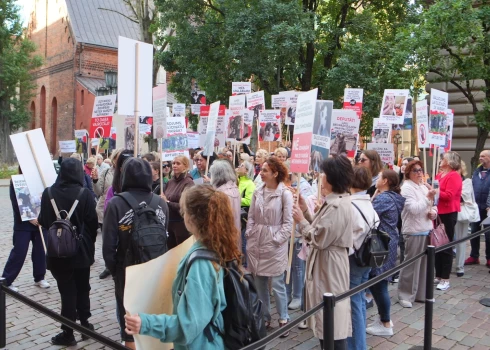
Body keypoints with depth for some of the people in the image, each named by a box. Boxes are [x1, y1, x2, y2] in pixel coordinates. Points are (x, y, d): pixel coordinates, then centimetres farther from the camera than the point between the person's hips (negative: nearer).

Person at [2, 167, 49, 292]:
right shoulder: (16, 182, -4)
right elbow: (16, 204, -10)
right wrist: (29, 218, -18)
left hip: (40, 220, 3)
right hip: (23, 224, -3)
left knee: (40, 250, 8)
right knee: (19, 252, -2)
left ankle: (39, 278, 23)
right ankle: (6, 281, 11)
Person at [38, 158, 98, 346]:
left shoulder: (48, 193, -7)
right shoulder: (85, 194, -11)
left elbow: (43, 221, 3)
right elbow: (92, 223, -7)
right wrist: (89, 243, 8)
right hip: (82, 250, 0)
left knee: (67, 291, 7)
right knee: (82, 288, 17)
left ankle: (68, 333, 12)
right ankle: (85, 324, 27)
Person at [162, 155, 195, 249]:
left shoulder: (188, 183, -13)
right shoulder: (171, 181, 8)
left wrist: (167, 202, -15)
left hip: (181, 223, -7)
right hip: (169, 221, 7)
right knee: (170, 251, 17)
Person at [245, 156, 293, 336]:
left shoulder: (285, 193, -9)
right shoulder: (258, 192, 5)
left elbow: (288, 222, -8)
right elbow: (251, 216, 11)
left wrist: (278, 239, -14)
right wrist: (249, 233, 2)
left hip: (274, 244, -5)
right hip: (256, 242, 5)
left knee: (277, 284, 1)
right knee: (259, 283, 13)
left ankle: (283, 320, 17)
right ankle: (263, 317, 29)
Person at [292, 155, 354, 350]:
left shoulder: (336, 206, -23)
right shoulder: (337, 201, 11)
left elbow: (319, 239, -24)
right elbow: (322, 230, 9)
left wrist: (301, 219, -12)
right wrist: (306, 211, 4)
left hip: (329, 266, -11)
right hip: (327, 264, 11)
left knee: (332, 322, 1)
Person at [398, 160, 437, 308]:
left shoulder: (424, 186, 13)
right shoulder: (407, 188, -11)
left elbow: (431, 205, 21)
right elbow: (414, 208, -22)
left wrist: (434, 211, 0)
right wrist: (428, 197, -25)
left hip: (426, 230, 8)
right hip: (414, 232, -8)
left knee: (424, 264, 13)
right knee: (411, 264, -2)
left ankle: (421, 293, 26)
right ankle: (405, 295, 9)